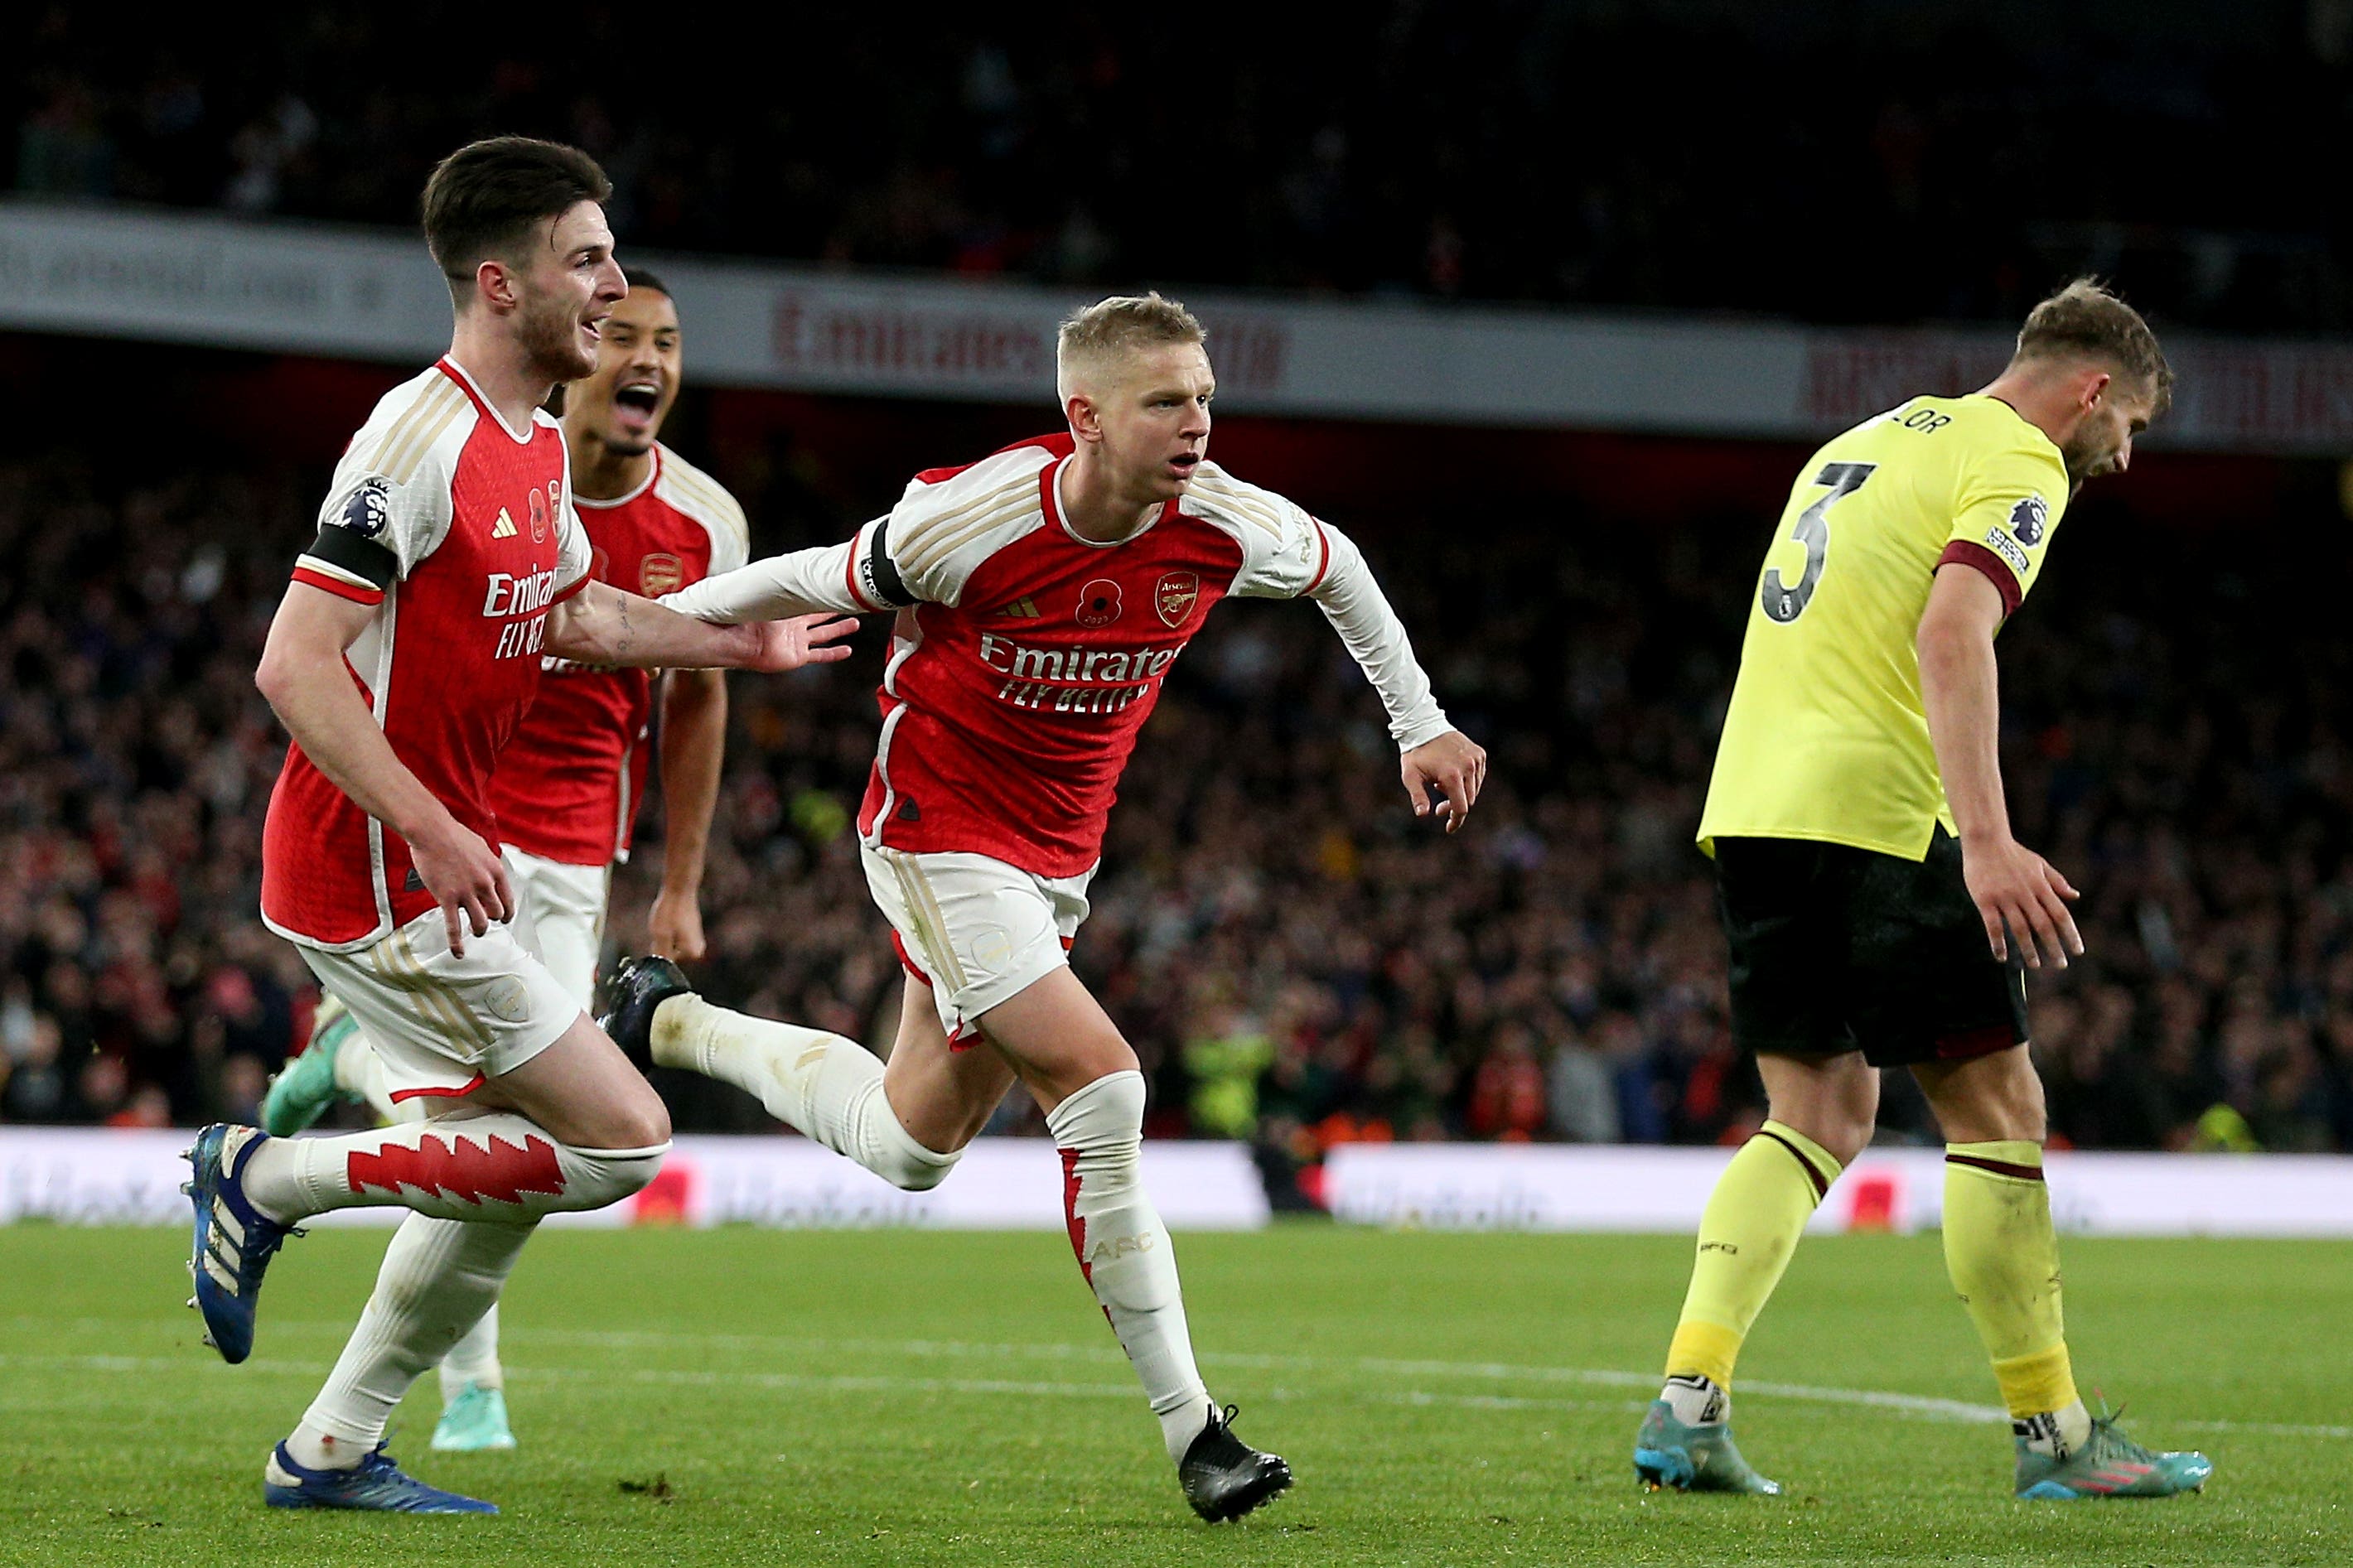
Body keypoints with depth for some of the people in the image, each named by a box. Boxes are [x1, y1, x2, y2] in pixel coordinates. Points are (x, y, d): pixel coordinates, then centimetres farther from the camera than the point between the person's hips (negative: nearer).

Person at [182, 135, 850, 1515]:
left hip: (436, 867, 10)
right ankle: (273, 1179, -2)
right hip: (379, 879, -10)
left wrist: (743, 645, 29)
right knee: (619, 1138, -9)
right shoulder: (423, 435, -19)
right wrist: (433, 833, -27)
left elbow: (571, 613, 30)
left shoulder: (540, 442, 10)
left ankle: (334, 1452, 22)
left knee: (508, 1172, 14)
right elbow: (295, 664, -23)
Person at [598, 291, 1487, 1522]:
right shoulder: (974, 518, -26)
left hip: (1058, 851, 6)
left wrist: (1420, 726, 9)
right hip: (936, 825, -6)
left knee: (914, 1146, 17)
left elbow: (1335, 568, 9)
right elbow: (816, 583, -8)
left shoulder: (1225, 528, -15)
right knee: (1100, 1088, -22)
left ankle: (668, 1024, 37)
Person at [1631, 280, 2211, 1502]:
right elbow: (1950, 634, -20)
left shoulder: (1867, 440, 24)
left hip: (1752, 807, 8)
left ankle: (1687, 1406, -3)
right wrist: (1987, 842, -28)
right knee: (1996, 1110, 2)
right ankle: (2054, 1437, 6)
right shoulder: (2018, 463, -4)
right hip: (1877, 813, -8)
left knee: (1822, 1114, 11)